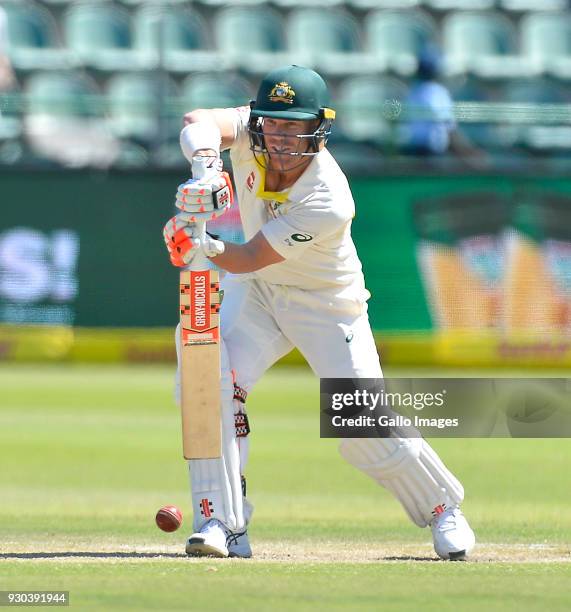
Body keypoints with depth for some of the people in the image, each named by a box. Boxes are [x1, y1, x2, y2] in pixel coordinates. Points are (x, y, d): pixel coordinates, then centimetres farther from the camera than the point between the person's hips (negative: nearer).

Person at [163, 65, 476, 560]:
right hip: (257, 292, 4)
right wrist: (205, 159, -57)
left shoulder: (328, 203, -34)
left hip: (329, 305, -4)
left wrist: (206, 246, -54)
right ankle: (222, 522, -14)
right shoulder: (252, 133, -19)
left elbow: (246, 259, -34)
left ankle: (443, 506, 19)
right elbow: (200, 121, -37)